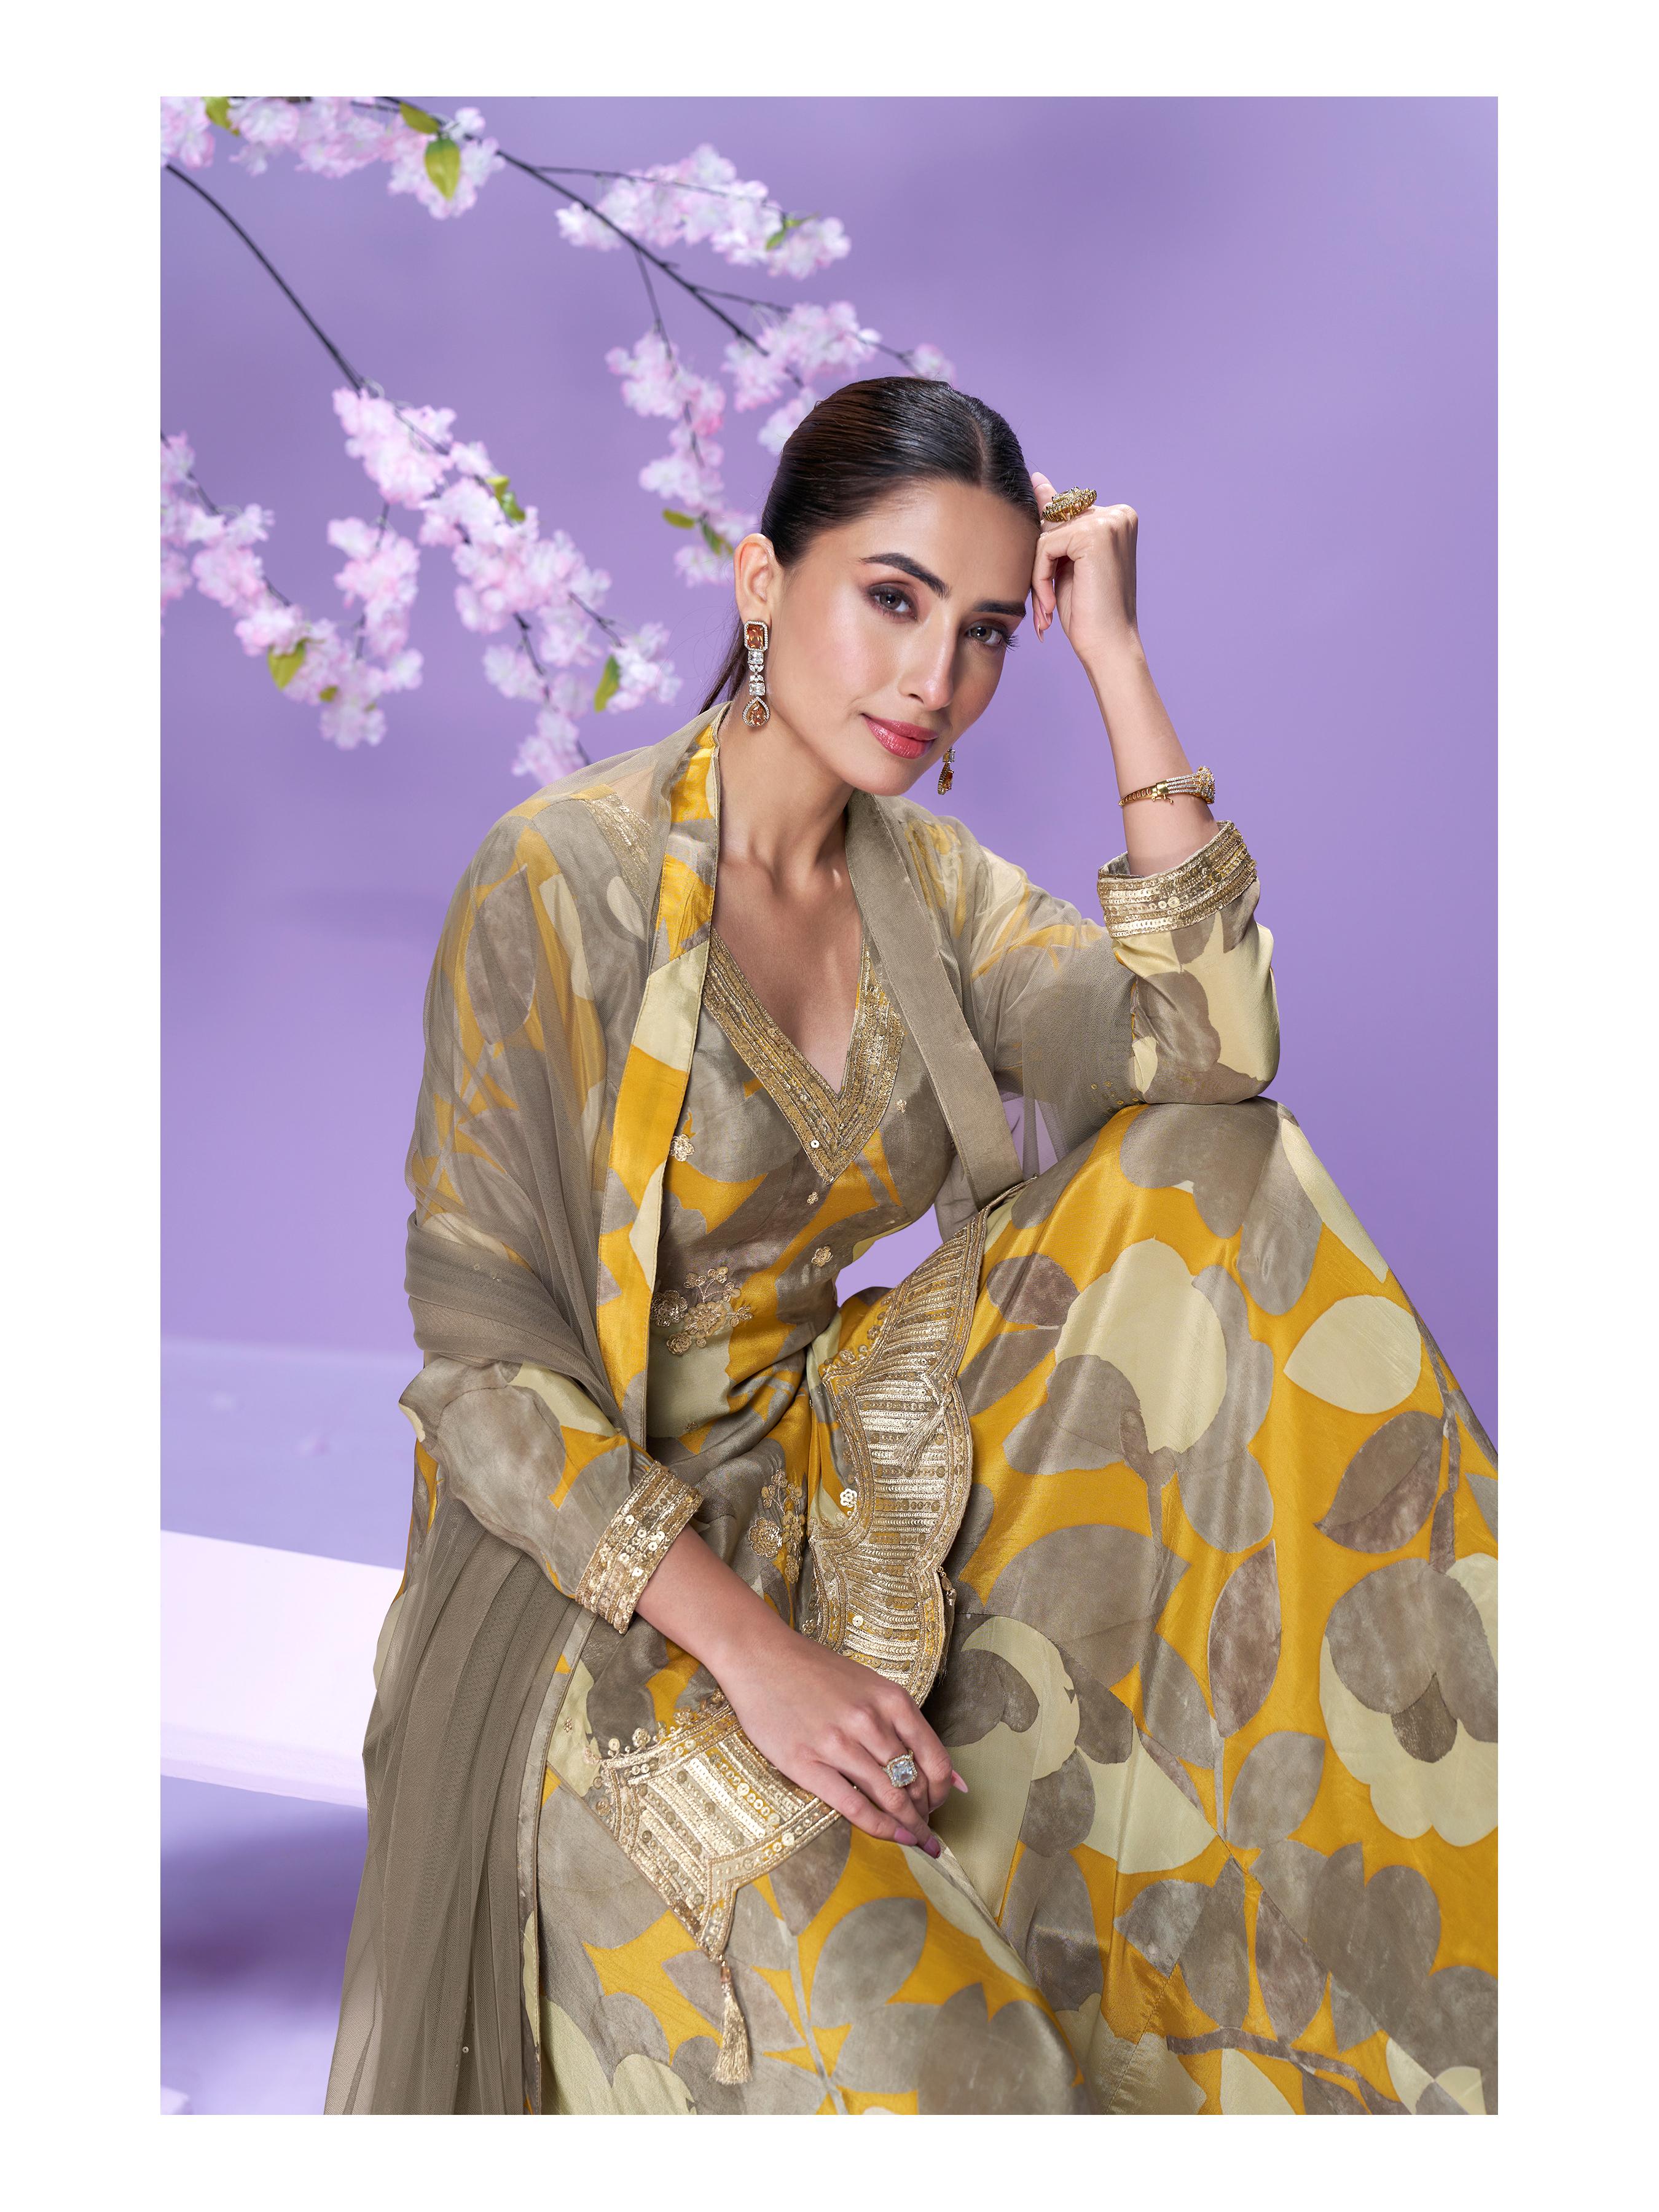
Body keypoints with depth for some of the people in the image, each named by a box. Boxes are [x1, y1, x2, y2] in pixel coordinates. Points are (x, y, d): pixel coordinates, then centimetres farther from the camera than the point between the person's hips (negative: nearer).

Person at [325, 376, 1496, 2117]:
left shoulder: (926, 882, 4)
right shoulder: (565, 882, -15)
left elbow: (1211, 1050, -10)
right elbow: (481, 1359, -17)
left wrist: (1115, 661, -11)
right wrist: (747, 1645, -27)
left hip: (845, 1474, 7)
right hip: (604, 1555, -7)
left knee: (1212, 1172, -9)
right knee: (917, 2053, -31)